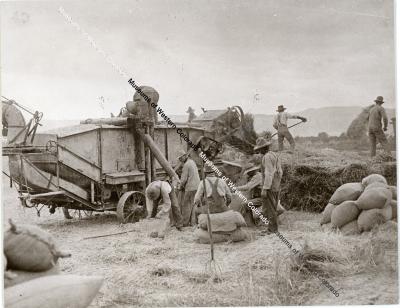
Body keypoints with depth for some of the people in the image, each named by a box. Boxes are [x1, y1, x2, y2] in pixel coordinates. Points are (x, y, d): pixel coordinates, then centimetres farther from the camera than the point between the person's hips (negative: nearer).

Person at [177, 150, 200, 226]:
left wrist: (180, 187, 3)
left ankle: (185, 223, 2)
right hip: (196, 186, 9)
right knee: (192, 205, 13)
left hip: (190, 188, -9)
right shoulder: (192, 162, 17)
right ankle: (193, 222, 13)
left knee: (186, 205, -2)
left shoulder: (186, 165, -13)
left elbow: (184, 178, -14)